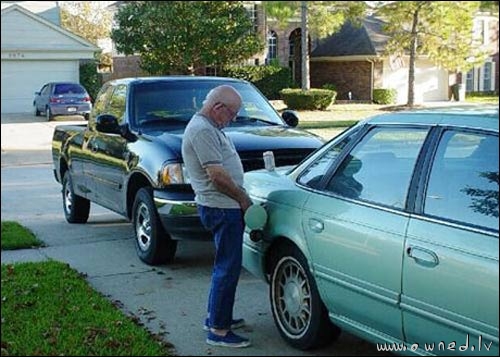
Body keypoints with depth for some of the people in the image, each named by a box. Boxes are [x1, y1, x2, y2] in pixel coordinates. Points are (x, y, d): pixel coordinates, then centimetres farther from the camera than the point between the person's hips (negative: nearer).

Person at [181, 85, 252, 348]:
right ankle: (218, 331, -2)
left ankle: (216, 318, 30)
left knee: (226, 266, 19)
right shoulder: (202, 130, -17)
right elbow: (216, 174, -21)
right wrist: (243, 198, -10)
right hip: (220, 207, -11)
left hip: (224, 207, 11)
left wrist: (240, 198, 15)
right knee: (228, 268, -7)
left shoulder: (209, 127, 17)